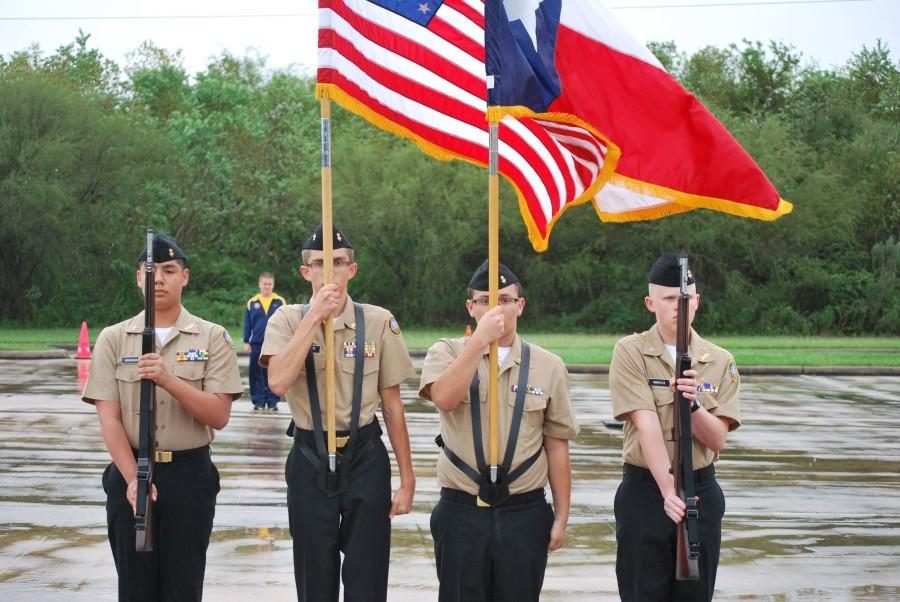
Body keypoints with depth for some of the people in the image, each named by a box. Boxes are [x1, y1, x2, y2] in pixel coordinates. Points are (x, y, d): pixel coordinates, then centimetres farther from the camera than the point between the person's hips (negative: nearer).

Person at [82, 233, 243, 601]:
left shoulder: (212, 338, 0)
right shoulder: (113, 339, 2)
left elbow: (219, 416, -8)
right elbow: (108, 418, -3)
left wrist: (168, 380, -22)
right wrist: (133, 479, -15)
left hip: (190, 474, -1)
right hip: (129, 474, 1)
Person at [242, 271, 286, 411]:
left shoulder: (280, 302, 0)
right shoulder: (252, 302, 3)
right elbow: (247, 324, 6)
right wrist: (246, 342, 1)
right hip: (257, 344, 1)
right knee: (256, 373, 5)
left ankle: (272, 402, 9)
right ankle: (258, 401, 12)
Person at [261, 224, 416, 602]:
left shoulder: (378, 322, -3)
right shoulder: (288, 320, -3)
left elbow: (392, 405, 1)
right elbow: (278, 383, -21)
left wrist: (407, 480, 2)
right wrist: (315, 315, -22)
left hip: (365, 459, 0)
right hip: (310, 461, 0)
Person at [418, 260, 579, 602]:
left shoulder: (548, 367, 3)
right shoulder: (447, 353, 2)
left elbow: (556, 446, 4)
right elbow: (444, 398, -20)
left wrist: (561, 516, 4)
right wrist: (480, 339, -22)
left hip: (525, 513, 1)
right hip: (461, 513, 0)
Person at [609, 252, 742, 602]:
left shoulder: (720, 361, 3)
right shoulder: (630, 353, -7)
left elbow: (718, 439, -4)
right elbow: (647, 426, -17)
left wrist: (694, 403, -23)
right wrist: (667, 489, -26)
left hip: (702, 489, 3)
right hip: (645, 489, -3)